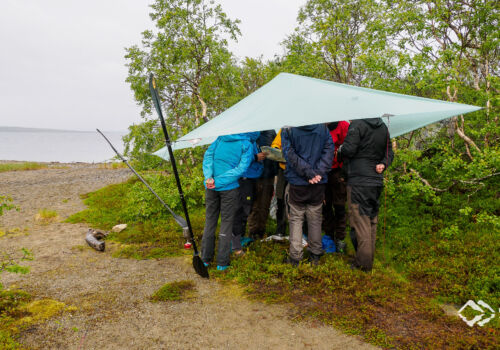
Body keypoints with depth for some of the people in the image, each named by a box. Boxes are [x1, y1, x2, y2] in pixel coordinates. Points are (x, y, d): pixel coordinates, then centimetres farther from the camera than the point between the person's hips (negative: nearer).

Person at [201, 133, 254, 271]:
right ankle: (222, 262, 9)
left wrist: (209, 177, -9)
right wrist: (219, 182, -13)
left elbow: (207, 155, 1)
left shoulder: (220, 138, 9)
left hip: (211, 187, 4)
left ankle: (205, 258, 22)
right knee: (226, 222, 6)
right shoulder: (247, 145, -3)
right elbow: (241, 168, -12)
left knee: (210, 221, 14)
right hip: (230, 188, -4)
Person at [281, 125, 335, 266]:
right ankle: (315, 255, 23)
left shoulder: (288, 129, -6)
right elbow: (329, 150, -4)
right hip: (319, 183, 2)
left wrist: (309, 173, -15)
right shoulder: (322, 127, 2)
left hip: (297, 182, -2)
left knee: (295, 218, 9)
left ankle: (295, 257, 10)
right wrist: (319, 172, -10)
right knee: (315, 218, 14)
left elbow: (289, 154, -13)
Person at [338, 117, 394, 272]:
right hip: (377, 181, 7)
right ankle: (370, 258, 23)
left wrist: (339, 151, 3)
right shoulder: (383, 127, 13)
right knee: (372, 221, 14)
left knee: (360, 219, -3)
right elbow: (389, 153, 17)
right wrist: (383, 164, 2)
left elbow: (348, 150, -16)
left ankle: (364, 261, -2)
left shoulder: (358, 124, -10)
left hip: (358, 181, -7)